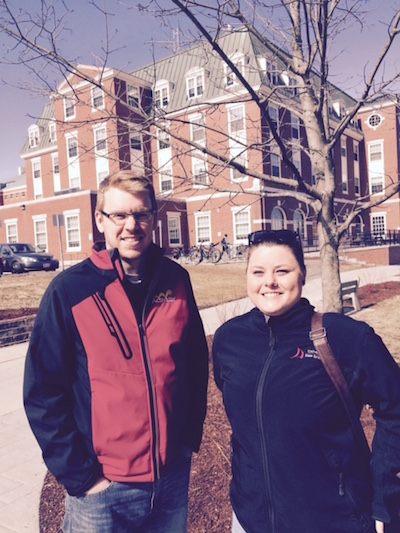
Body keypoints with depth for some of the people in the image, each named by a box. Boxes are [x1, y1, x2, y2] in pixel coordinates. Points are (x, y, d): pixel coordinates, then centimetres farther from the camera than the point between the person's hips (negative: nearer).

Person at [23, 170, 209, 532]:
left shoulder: (176, 279, -3)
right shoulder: (69, 290, -12)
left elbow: (196, 362, 6)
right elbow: (44, 394, -10)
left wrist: (192, 434, 6)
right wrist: (80, 475, -9)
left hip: (174, 475, 3)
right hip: (104, 487, -3)